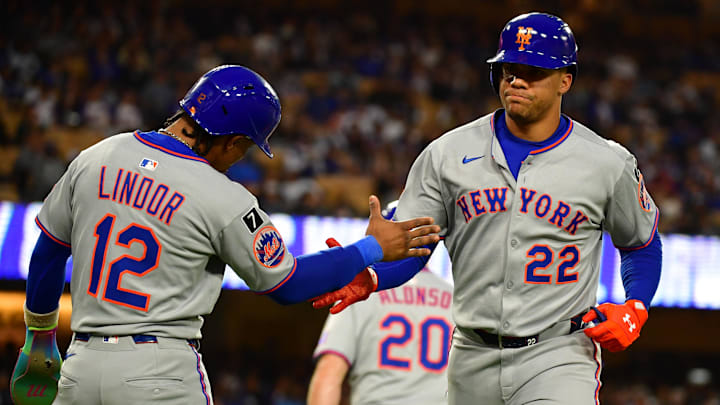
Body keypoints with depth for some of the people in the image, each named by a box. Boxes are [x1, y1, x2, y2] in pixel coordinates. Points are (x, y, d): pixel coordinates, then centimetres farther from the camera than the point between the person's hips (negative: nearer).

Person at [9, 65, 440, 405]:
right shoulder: (225, 201, -10)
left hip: (82, 364, 4)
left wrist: (40, 338, 28)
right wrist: (374, 249, 10)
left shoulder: (94, 159, 4)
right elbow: (286, 284, 0)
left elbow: (48, 253, 14)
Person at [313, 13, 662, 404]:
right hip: (473, 356, 3)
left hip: (558, 355, -3)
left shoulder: (607, 163, 0)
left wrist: (634, 310, -3)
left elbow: (642, 246, 15)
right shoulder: (448, 154, 2)